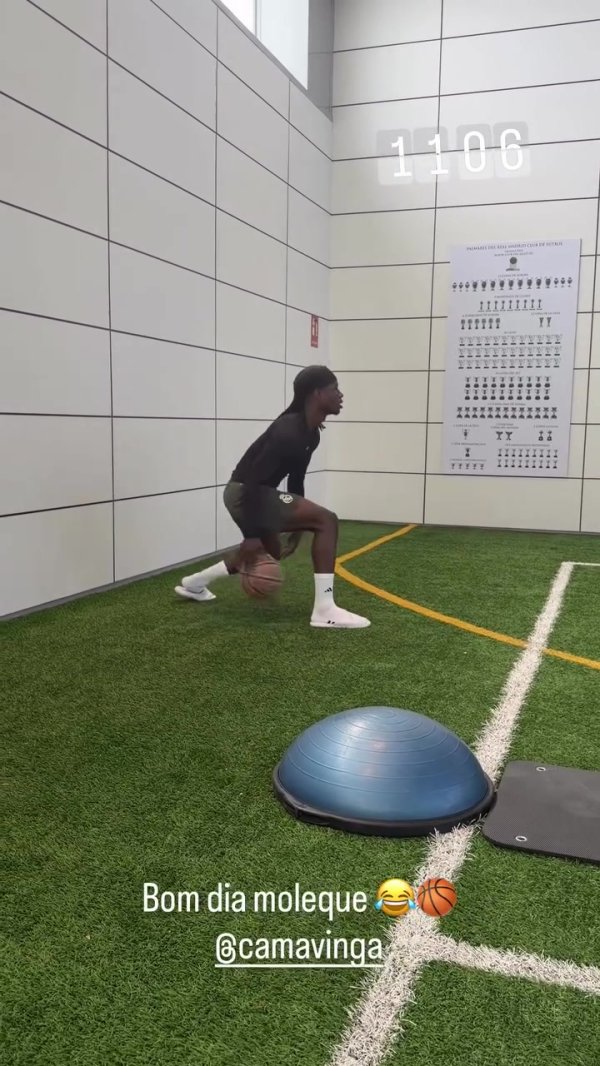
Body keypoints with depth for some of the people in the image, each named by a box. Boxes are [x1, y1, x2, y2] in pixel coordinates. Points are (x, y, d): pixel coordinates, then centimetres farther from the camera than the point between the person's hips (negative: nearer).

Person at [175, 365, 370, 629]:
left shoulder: (311, 433, 8)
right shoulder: (289, 432, -24)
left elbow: (296, 479, 19)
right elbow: (252, 480, -27)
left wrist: (296, 528, 21)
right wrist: (252, 535, -28)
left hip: (257, 493, 11)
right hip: (244, 493, -11)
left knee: (272, 551, 32)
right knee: (326, 520, -20)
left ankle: (194, 583, 44)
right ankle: (324, 611, -18)